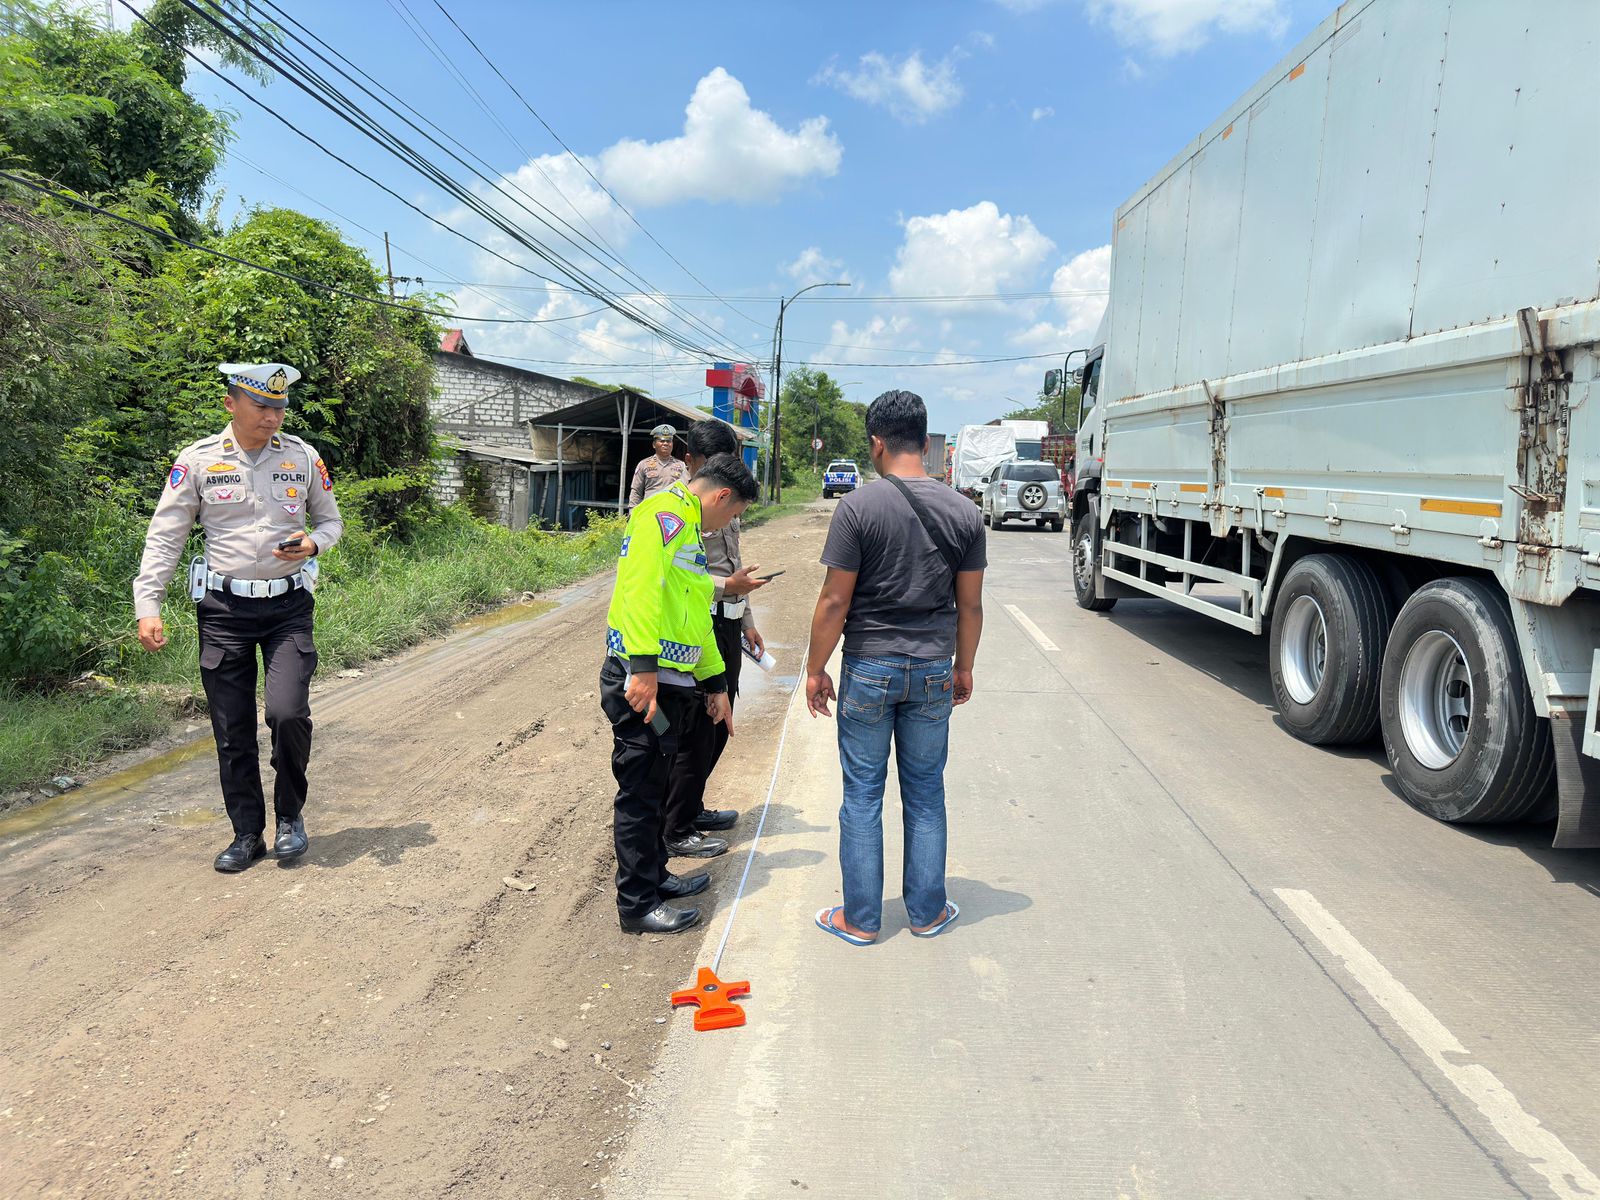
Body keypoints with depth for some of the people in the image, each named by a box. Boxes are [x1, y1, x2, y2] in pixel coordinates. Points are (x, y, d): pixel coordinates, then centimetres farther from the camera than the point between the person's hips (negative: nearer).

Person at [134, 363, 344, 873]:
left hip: (289, 606, 0)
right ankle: (247, 834, 21)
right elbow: (164, 538, 1)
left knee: (288, 713, -16)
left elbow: (330, 522, 15)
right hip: (224, 607, 0)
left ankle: (290, 812, 11)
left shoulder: (303, 457, 3)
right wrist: (147, 607, -8)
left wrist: (312, 544, -9)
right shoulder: (197, 461, -1)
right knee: (232, 731, 5)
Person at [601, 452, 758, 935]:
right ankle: (639, 905, 12)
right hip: (643, 682, -10)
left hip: (671, 683, 10)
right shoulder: (665, 513, -11)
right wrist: (644, 667, -30)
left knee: (653, 788, 21)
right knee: (639, 795, 1)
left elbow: (697, 619, 28)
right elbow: (641, 587, -25)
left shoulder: (687, 529, 22)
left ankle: (654, 876, 35)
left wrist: (716, 684, 30)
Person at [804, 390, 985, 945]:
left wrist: (815, 670, -1)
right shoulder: (963, 511, 0)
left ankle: (860, 919, 18)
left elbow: (834, 602, -12)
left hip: (869, 671, -3)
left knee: (862, 795, 8)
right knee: (925, 794, 15)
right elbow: (969, 604, 5)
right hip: (933, 674, 3)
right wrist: (963, 668, 18)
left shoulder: (859, 506, -12)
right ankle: (927, 912, 25)